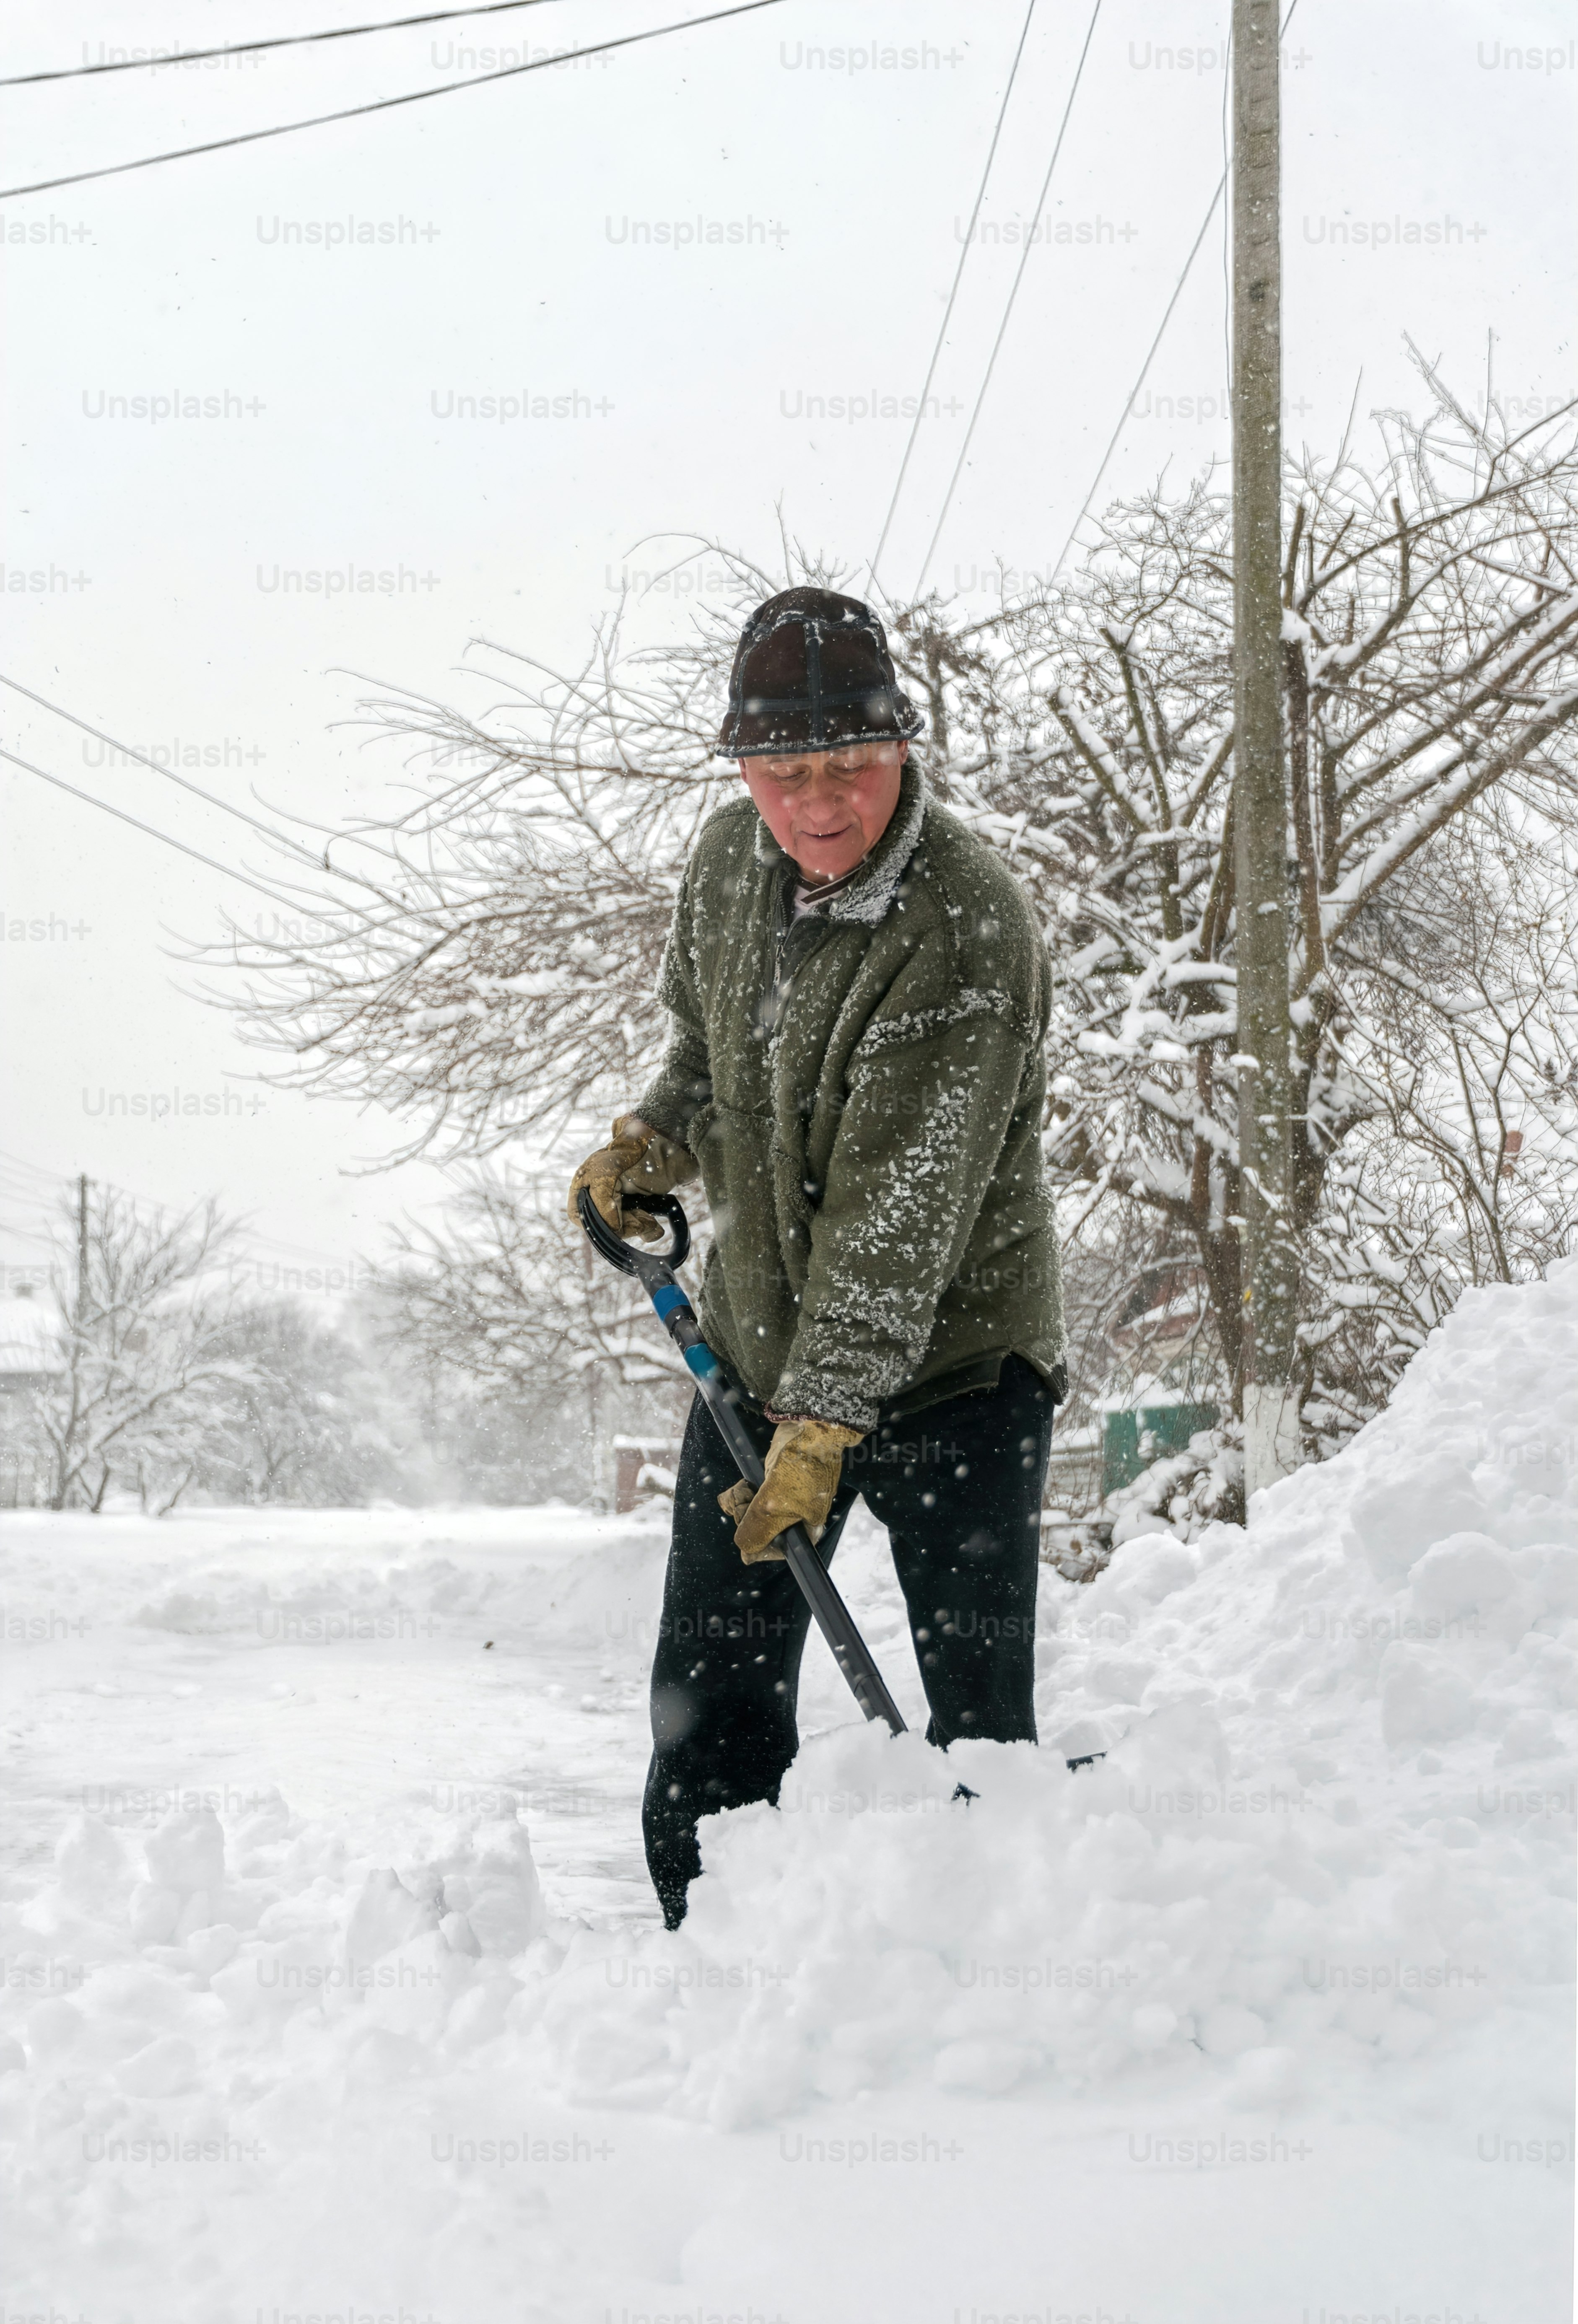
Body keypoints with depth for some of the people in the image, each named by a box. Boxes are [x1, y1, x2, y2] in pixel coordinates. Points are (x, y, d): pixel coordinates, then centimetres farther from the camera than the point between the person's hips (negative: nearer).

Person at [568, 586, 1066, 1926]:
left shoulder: (972, 928, -24)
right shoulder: (732, 859, -1)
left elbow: (898, 1218, -28)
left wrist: (822, 1427, -30)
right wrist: (654, 1141, 2)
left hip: (952, 1367, -6)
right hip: (761, 1352, 6)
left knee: (980, 1719, -2)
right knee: (708, 1712, 8)